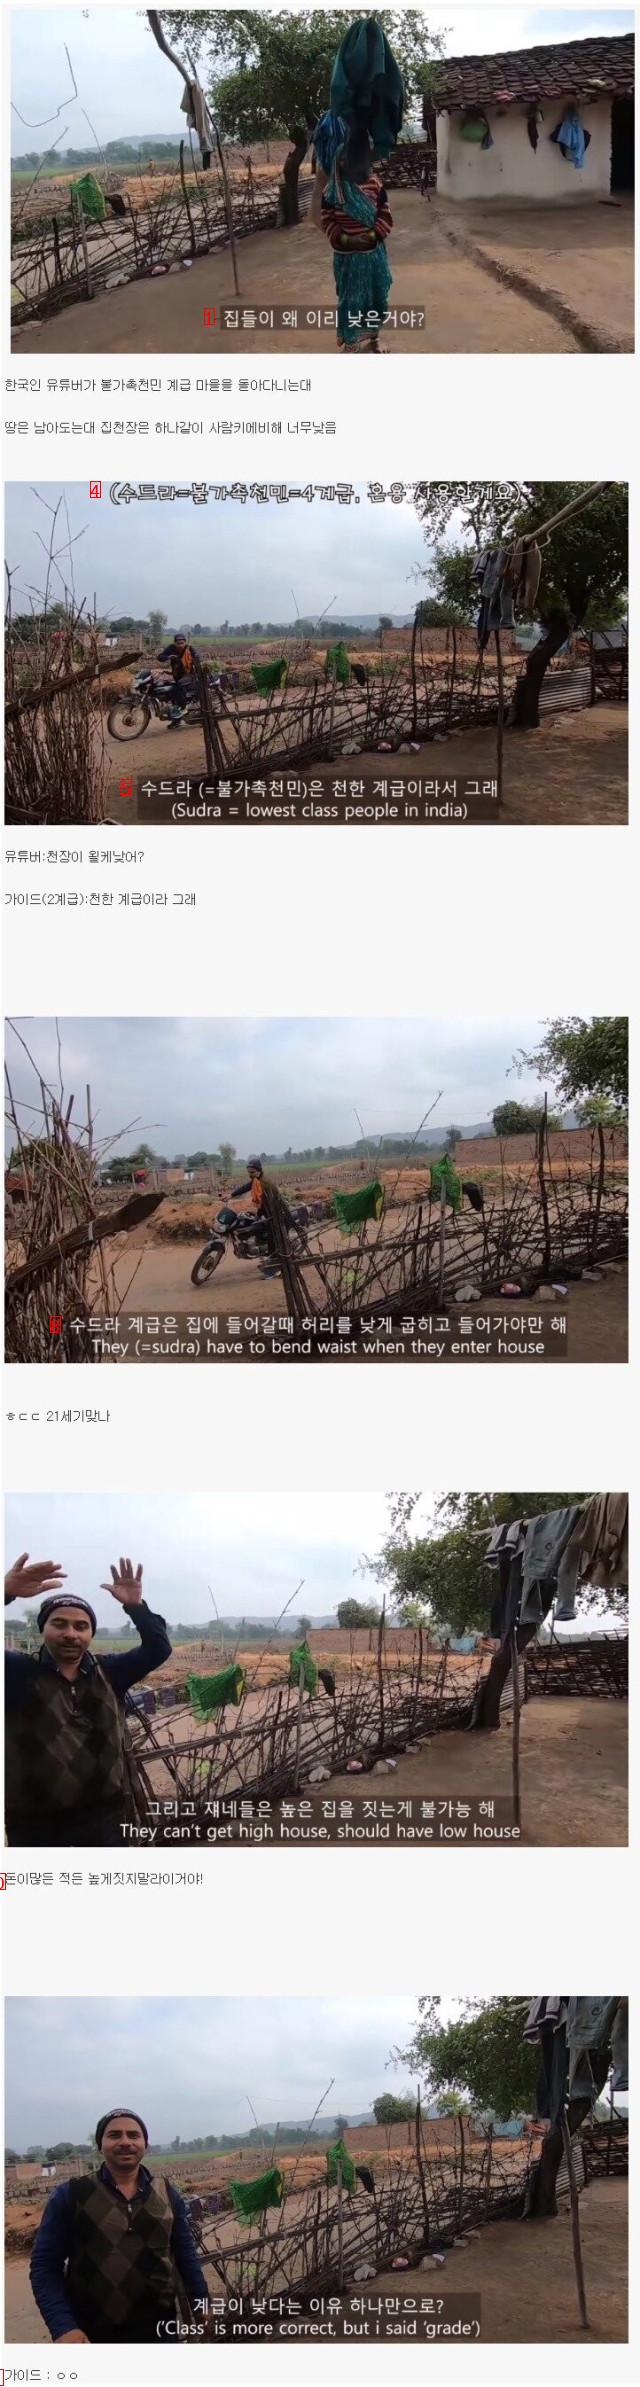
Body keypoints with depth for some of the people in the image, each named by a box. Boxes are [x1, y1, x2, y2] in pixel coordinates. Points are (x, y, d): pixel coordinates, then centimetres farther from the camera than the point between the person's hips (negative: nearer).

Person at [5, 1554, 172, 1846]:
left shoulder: (107, 1673, 5)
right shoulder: (18, 1671, -5)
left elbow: (158, 1649, -1)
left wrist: (136, 1607, -19)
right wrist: (6, 1592, -40)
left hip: (103, 1814, 3)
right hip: (35, 1820, -3)